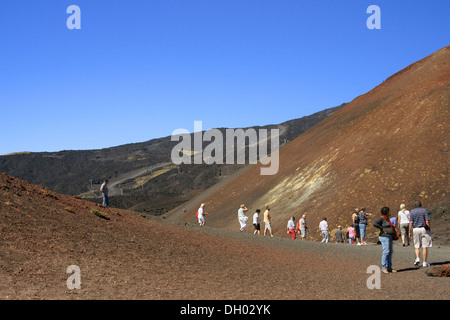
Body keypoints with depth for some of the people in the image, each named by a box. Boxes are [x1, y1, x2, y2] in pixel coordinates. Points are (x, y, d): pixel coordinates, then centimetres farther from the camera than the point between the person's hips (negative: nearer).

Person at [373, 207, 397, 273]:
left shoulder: (387, 219, 17)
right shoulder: (381, 218, -11)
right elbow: (374, 223, -25)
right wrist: (382, 229, -21)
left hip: (389, 237, 10)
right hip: (384, 237, -10)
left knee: (390, 252, 9)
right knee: (386, 252, -11)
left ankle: (389, 267, 13)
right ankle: (383, 268, -9)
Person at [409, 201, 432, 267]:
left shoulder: (412, 212, 3)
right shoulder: (424, 210, 0)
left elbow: (411, 223, -3)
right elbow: (427, 222, -6)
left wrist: (410, 232, 0)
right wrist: (429, 230, 1)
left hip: (415, 229, 1)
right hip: (424, 229, -1)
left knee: (417, 246, 13)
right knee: (425, 247, 3)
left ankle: (417, 258, -7)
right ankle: (424, 262, 3)